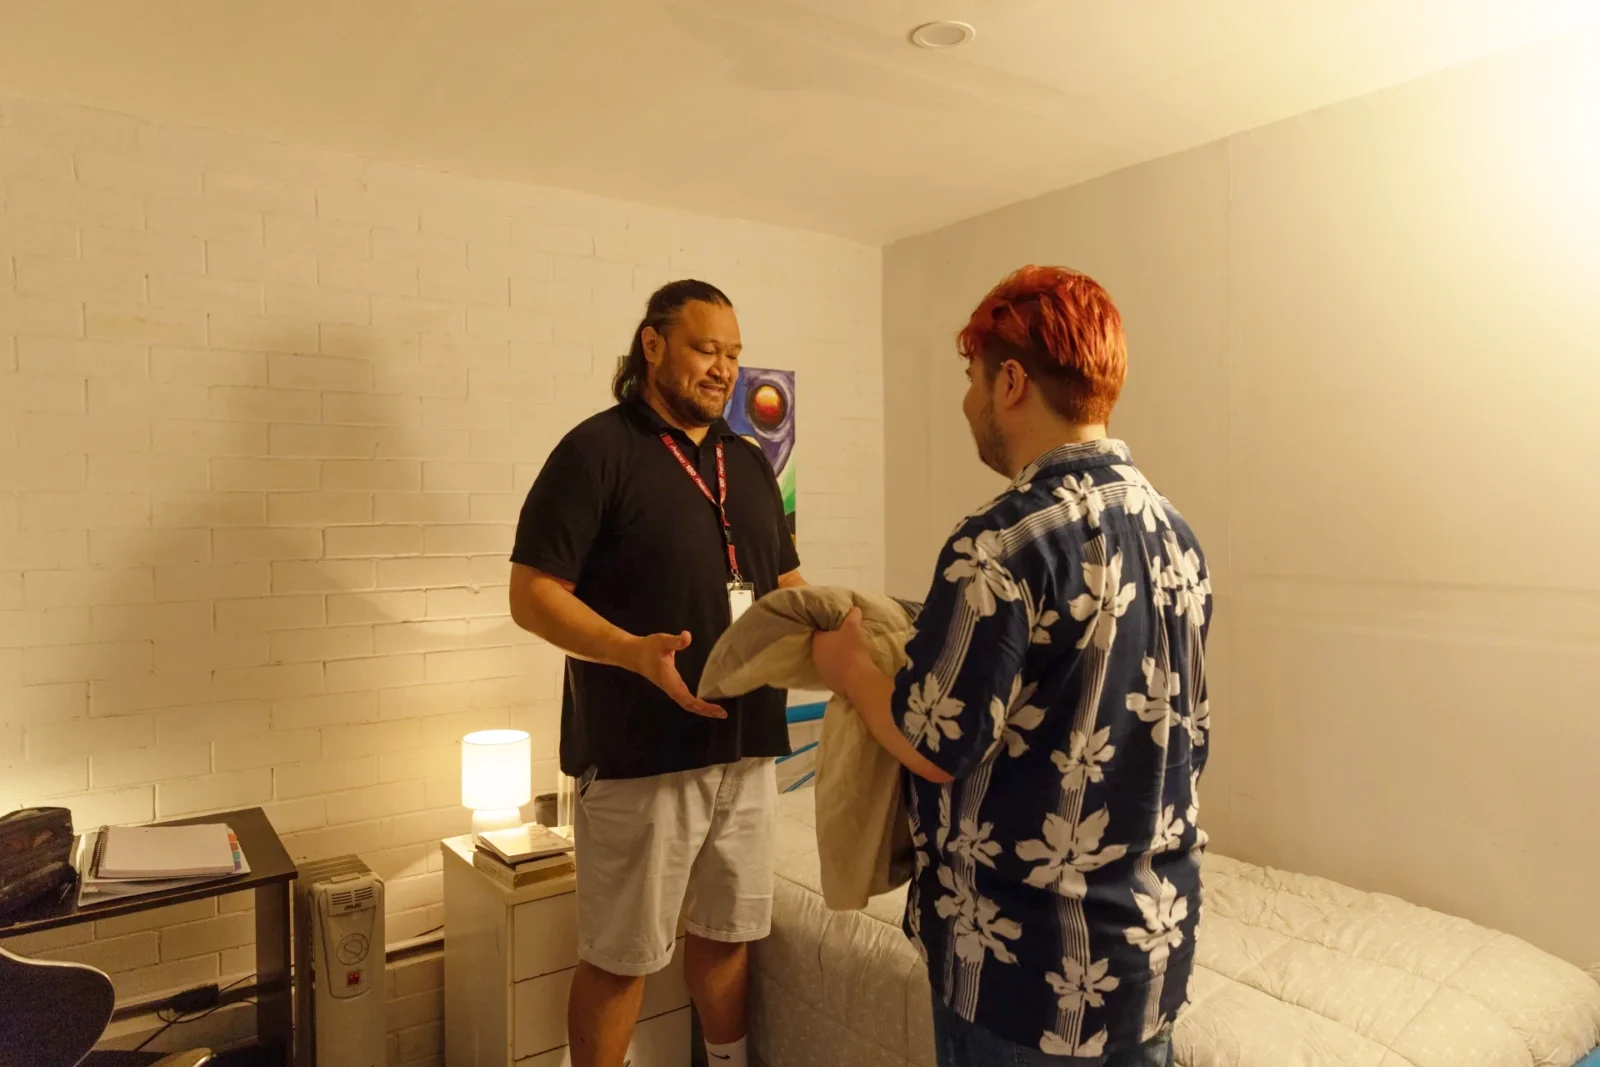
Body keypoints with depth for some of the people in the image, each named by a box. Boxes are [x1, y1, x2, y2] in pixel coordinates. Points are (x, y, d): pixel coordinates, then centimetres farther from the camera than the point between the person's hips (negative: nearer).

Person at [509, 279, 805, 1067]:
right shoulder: (597, 450, -9)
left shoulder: (749, 464, 12)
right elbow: (531, 593, -14)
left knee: (727, 930, 21)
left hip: (747, 741, 6)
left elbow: (785, 583, 19)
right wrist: (635, 653, -28)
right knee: (620, 954, 8)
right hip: (639, 751, -6)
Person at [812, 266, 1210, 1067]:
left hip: (1030, 968, -7)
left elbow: (935, 745, -20)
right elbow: (1184, 733, 10)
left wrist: (850, 670, -2)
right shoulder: (1174, 533, 2)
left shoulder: (1008, 541, -23)